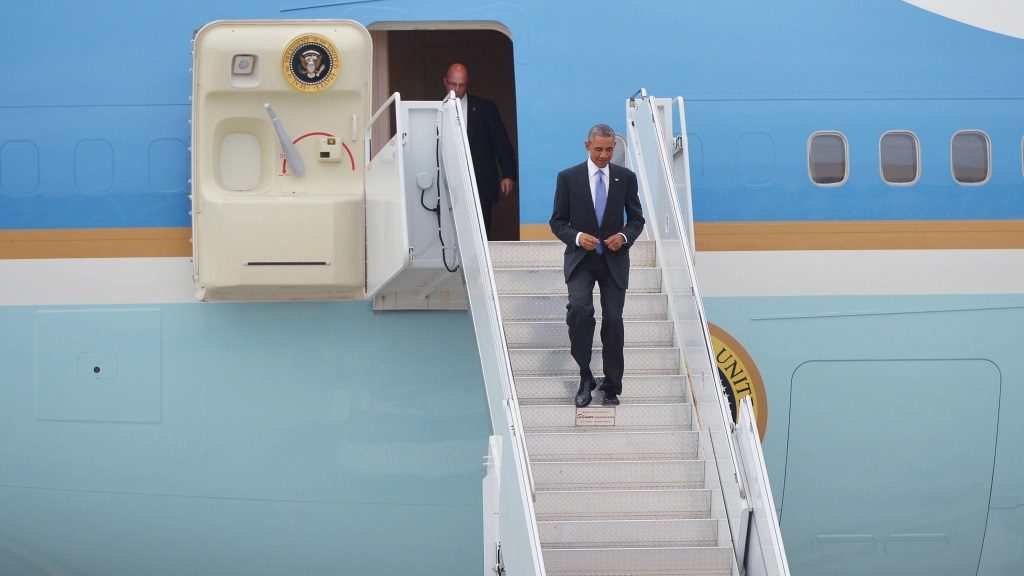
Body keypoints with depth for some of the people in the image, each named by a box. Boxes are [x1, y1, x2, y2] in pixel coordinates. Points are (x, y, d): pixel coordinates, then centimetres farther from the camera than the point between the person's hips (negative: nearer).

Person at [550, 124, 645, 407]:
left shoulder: (626, 177, 2)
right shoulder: (568, 177, -2)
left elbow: (636, 219, 8)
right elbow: (558, 222, 1)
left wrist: (624, 236, -13)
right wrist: (577, 237, -18)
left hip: (614, 260, 2)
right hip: (580, 258, -2)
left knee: (613, 320, 2)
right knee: (579, 309, -23)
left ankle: (612, 387, 14)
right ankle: (585, 377, -8)